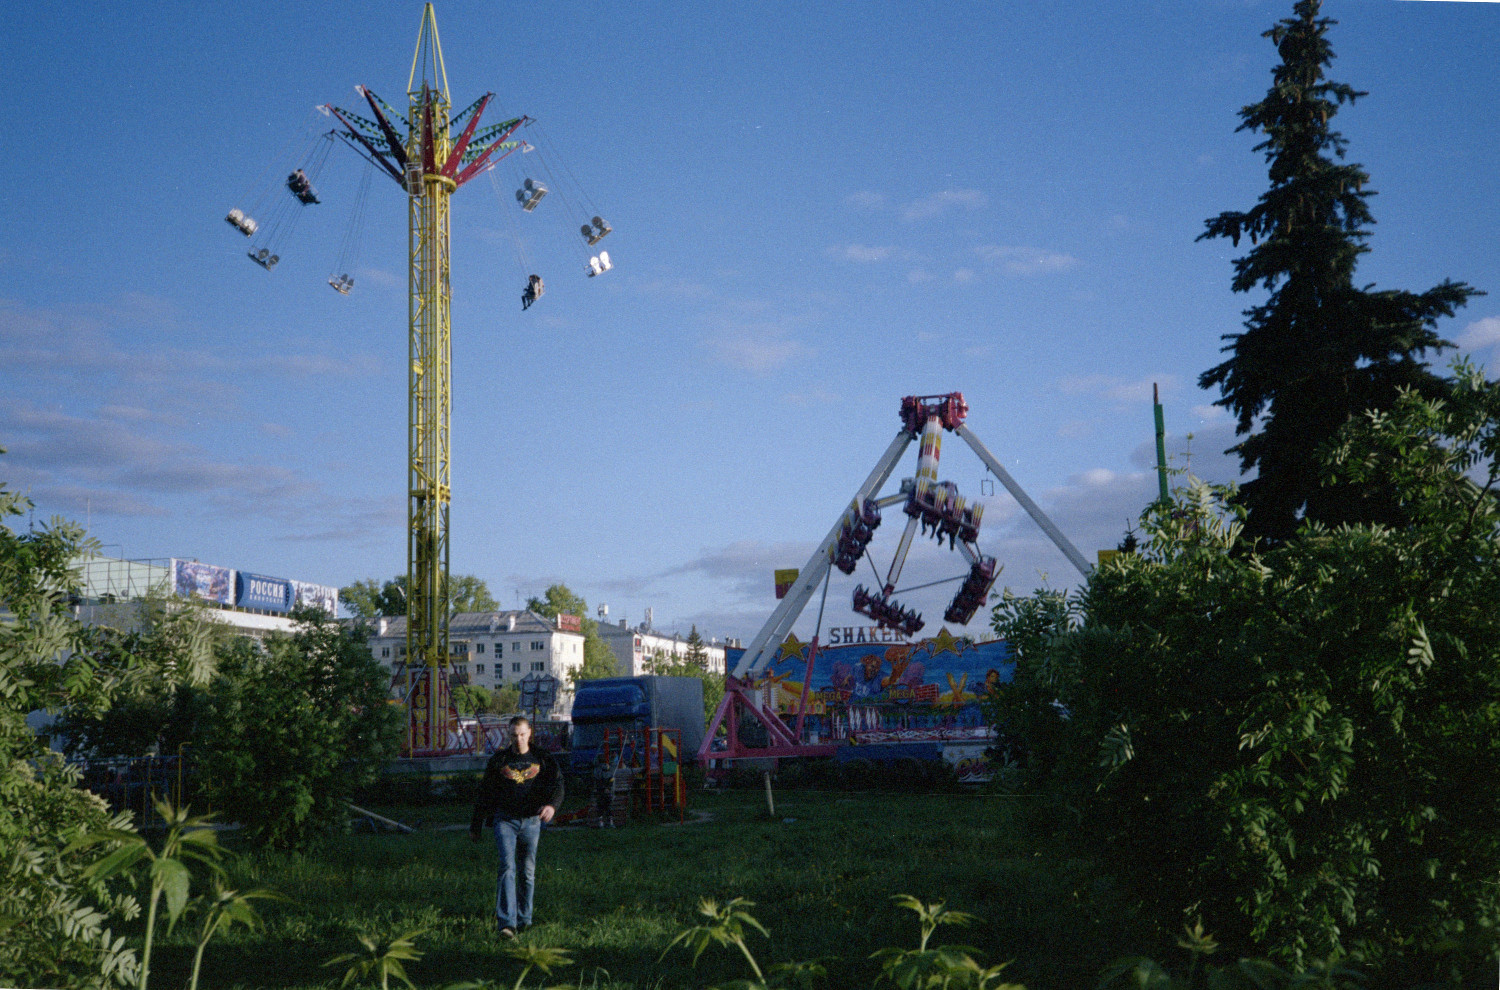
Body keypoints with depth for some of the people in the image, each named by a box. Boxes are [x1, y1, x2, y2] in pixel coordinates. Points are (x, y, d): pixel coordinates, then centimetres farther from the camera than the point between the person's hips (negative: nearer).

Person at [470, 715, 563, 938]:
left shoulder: (543, 759, 6)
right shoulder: (499, 760, 7)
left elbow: (557, 783, -6)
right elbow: (485, 794, 13)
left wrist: (552, 804, -28)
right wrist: (476, 826, 15)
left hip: (531, 821, 1)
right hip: (505, 819, -1)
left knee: (527, 871, 8)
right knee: (507, 866, -16)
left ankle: (524, 919, 23)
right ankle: (506, 923, -22)